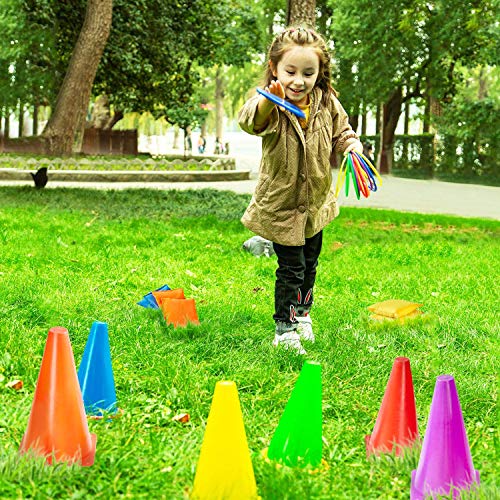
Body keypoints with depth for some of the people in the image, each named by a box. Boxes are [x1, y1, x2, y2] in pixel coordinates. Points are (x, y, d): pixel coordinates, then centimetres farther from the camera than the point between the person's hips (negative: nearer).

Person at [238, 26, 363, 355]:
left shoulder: (327, 103, -7)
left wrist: (352, 146, -13)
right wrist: (268, 102, -65)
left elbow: (342, 132, 9)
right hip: (281, 203, -5)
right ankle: (285, 329, 13)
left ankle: (303, 312, 45)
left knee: (310, 263, 22)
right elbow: (250, 120, -44)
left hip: (316, 202, 5)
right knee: (291, 267, -3)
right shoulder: (272, 104, -22)